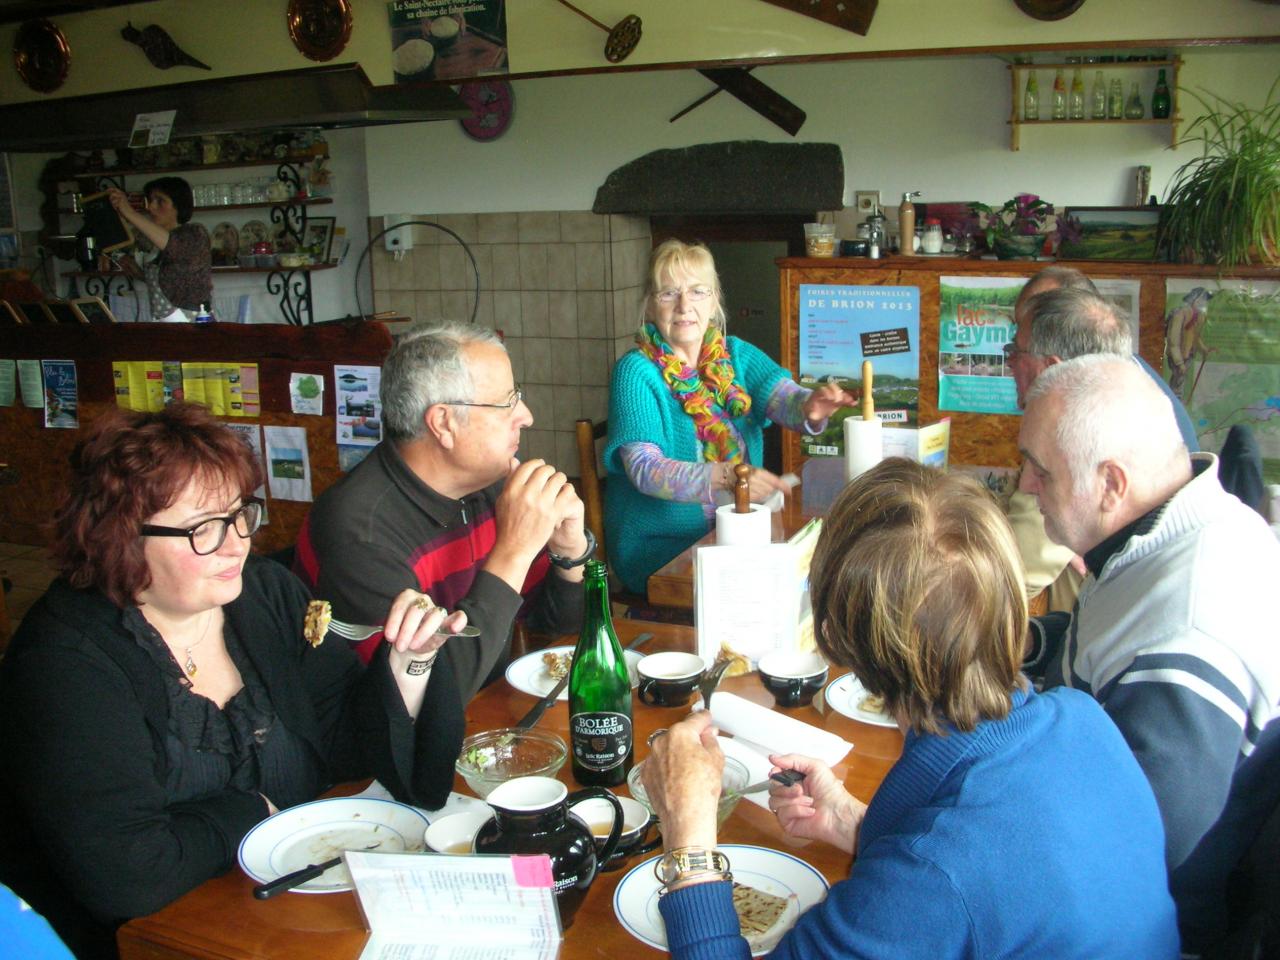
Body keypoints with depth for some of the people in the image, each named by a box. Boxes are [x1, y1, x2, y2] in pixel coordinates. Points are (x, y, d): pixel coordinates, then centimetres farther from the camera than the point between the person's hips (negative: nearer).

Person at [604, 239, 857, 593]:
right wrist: (725, 476, -37)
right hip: (660, 548, -5)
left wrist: (811, 408, -35)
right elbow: (644, 469, -22)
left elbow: (786, 399, -10)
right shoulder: (636, 371, -9)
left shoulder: (738, 355, 7)